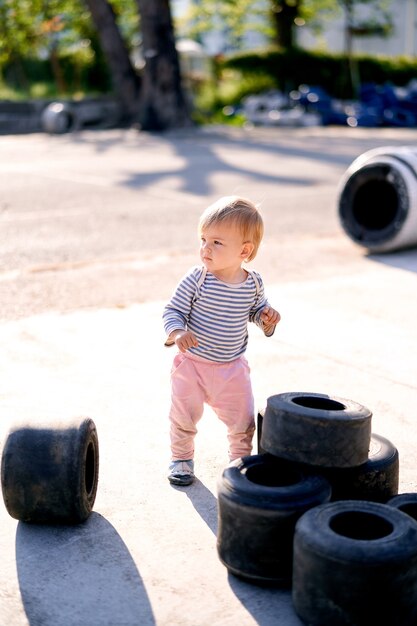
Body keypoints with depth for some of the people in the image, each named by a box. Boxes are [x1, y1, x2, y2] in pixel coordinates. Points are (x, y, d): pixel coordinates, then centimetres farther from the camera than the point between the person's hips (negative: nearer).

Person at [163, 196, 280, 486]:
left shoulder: (253, 282, -7)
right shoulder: (196, 279, -18)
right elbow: (172, 310, -11)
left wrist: (266, 317, -10)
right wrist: (177, 332, -31)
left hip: (232, 367, 2)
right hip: (192, 364, -2)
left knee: (243, 423, 9)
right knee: (184, 418, 11)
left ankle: (242, 459, 35)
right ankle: (181, 459, 36)